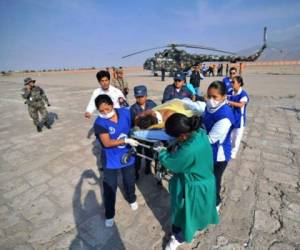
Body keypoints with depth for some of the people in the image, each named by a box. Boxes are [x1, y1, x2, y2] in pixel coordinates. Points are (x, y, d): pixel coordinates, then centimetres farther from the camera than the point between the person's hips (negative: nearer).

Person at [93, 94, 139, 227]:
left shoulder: (125, 112, -13)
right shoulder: (99, 123, -23)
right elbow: (107, 143, -29)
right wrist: (126, 140, -33)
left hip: (127, 155, 4)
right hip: (111, 160, -3)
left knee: (129, 181, 25)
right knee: (110, 188, 11)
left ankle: (132, 199, 57)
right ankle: (109, 215, 37)